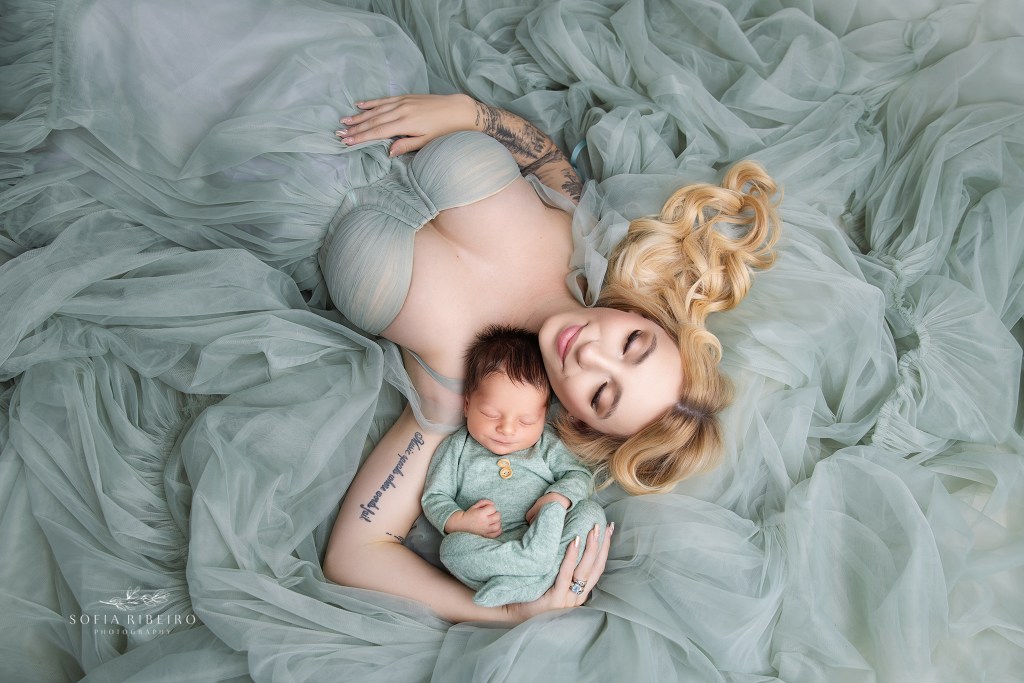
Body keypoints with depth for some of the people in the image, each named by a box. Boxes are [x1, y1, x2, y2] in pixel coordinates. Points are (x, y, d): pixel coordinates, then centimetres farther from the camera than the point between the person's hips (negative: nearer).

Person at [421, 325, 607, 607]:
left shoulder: (546, 443, 12)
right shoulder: (457, 448, 8)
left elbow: (580, 475, 9)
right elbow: (434, 497, 8)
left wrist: (555, 500, -12)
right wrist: (461, 521, -13)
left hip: (546, 535, 2)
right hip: (489, 549, -2)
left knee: (591, 512, -20)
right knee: (452, 547, -29)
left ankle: (518, 585, -34)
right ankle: (537, 561, -38)